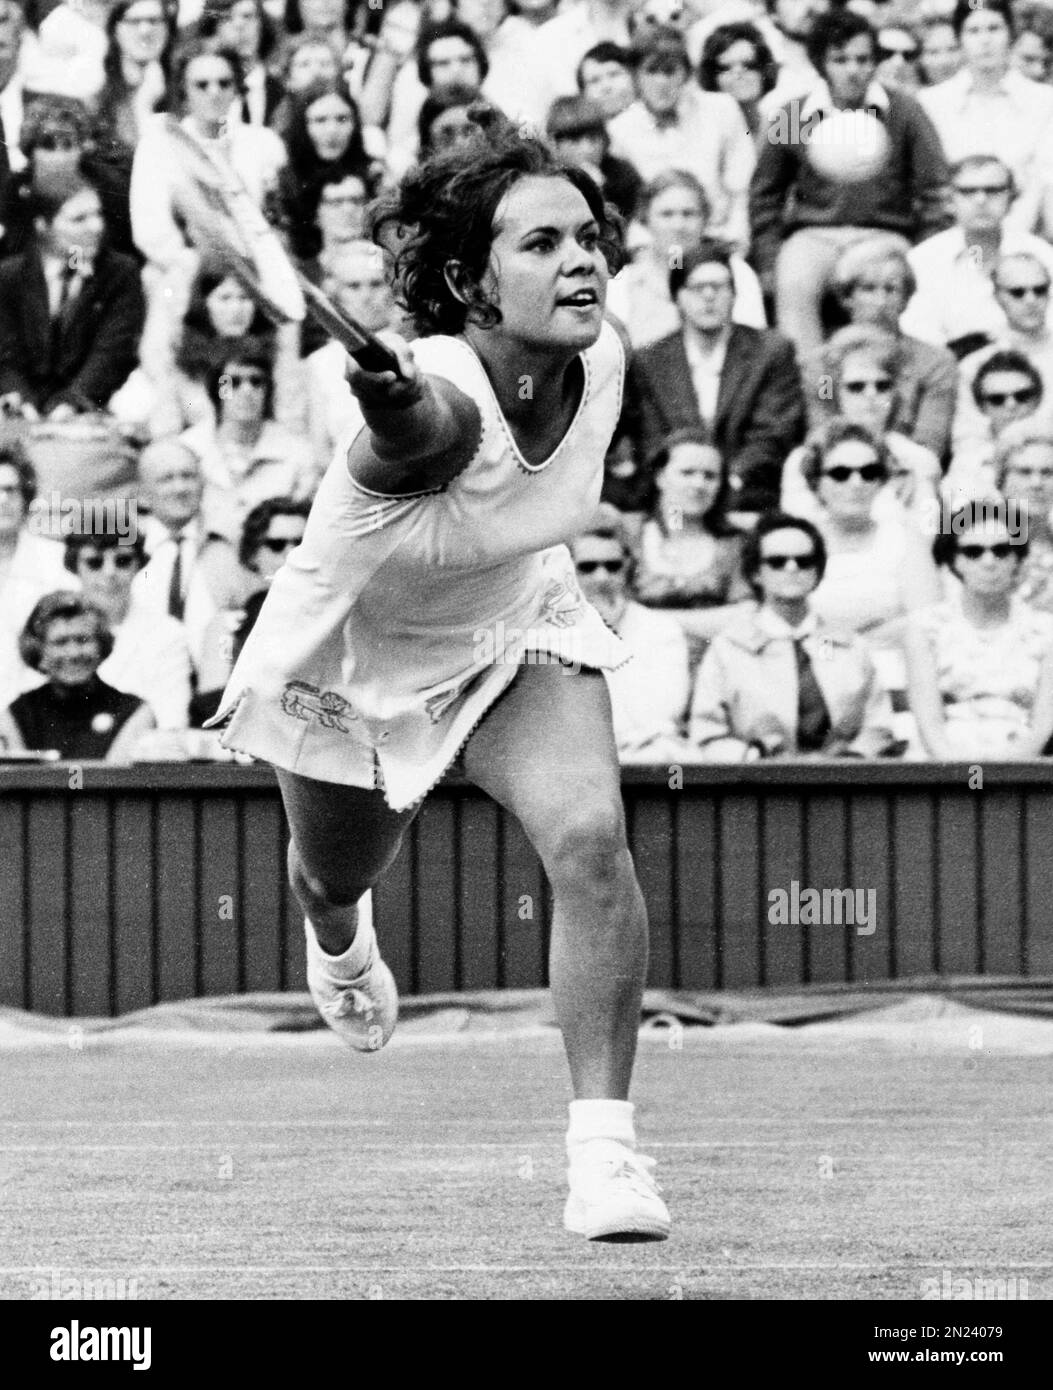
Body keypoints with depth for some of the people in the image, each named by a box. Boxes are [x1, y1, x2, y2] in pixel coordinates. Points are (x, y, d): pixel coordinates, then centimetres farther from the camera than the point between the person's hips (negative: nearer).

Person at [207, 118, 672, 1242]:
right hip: (348, 654, -3)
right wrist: (390, 399, -91)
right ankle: (337, 942, 66)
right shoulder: (436, 400, -42)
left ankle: (603, 1149, -18)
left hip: (517, 632, 3)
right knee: (337, 874, 24)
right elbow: (420, 422, -69)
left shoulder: (598, 360, -22)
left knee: (590, 836, -25)